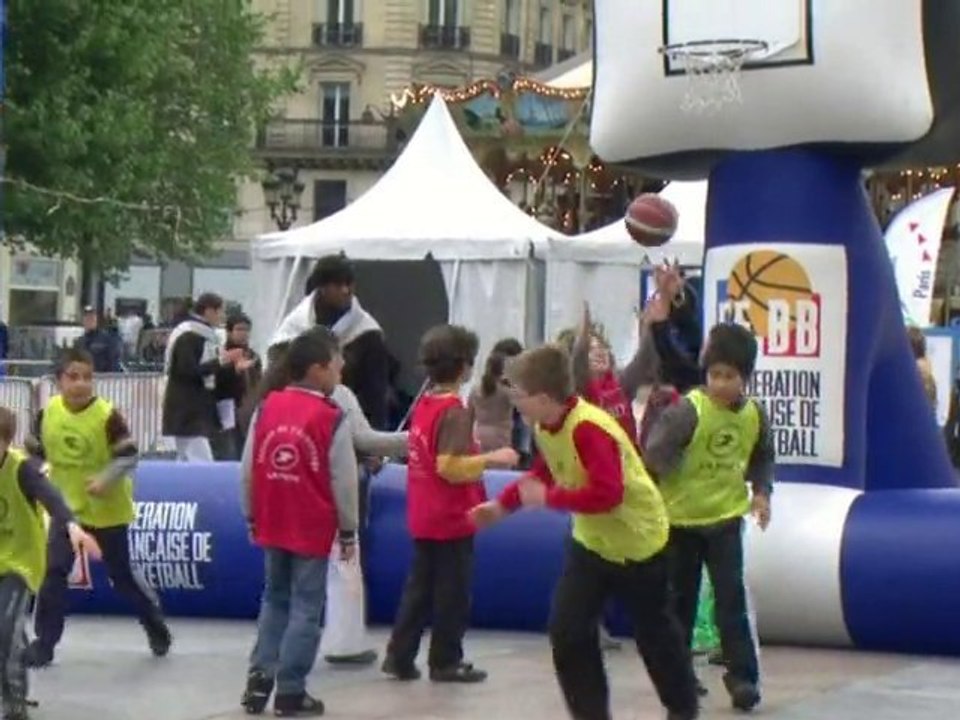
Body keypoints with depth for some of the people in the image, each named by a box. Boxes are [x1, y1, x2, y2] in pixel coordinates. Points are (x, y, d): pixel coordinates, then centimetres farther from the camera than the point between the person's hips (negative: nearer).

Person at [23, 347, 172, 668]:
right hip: (66, 506, 3)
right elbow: (36, 451, 7)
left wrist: (106, 480, -31)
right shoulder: (48, 412, -7)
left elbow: (129, 457, -18)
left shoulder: (107, 415, -20)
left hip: (106, 509, -3)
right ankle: (44, 642, 4)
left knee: (121, 574, 9)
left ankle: (156, 626, 32)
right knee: (52, 571, -6)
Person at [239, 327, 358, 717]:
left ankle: (260, 677, 11)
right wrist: (348, 531, 3)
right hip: (313, 530, -5)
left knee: (275, 600, 19)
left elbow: (249, 470, 5)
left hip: (272, 526, 5)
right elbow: (344, 481, -9)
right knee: (305, 608, 3)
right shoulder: (330, 418, -13)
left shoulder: (267, 408, 0)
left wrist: (253, 517, 18)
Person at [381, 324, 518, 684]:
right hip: (452, 518, -8)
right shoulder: (455, 411, -18)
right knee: (452, 592, 3)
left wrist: (475, 455, 22)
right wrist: (492, 458, -19)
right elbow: (449, 467, -24)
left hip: (423, 517, 8)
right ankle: (446, 662, 9)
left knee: (419, 587, 13)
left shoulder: (422, 405, 7)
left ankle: (399, 656, 12)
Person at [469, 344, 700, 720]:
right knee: (566, 629, -3)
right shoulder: (542, 427, -5)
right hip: (592, 540, 7)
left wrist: (549, 498, -31)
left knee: (655, 634, 11)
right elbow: (544, 473, 13)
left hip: (637, 541, -7)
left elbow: (607, 493, -39)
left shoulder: (589, 429, -33)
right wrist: (502, 504, 6)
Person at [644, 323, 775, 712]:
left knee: (731, 598, -4)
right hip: (680, 518, -2)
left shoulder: (754, 414, -4)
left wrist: (762, 491, 0)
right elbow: (655, 452, -25)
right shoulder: (688, 409, -20)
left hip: (726, 517, 2)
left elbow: (762, 458, 13)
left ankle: (743, 676, 0)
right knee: (680, 598, 10)